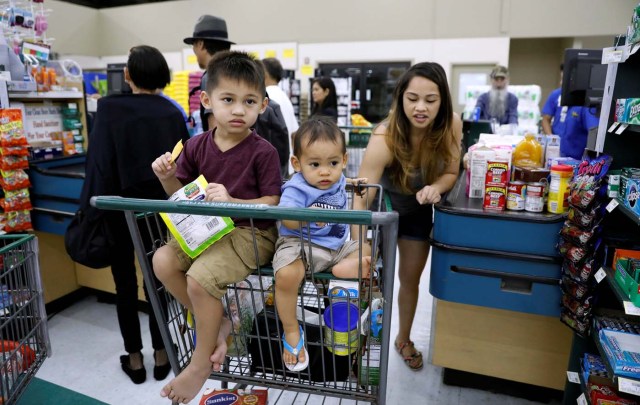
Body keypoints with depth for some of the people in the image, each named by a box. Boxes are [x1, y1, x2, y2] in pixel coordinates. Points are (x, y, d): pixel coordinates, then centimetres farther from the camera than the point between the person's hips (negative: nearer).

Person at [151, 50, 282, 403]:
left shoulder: (263, 151, -13)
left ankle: (201, 360, 2)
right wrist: (166, 177, -10)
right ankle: (213, 326, 7)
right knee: (163, 261, -11)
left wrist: (231, 201, -27)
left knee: (200, 277, -24)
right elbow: (182, 193, 12)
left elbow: (272, 203, -14)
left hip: (252, 232, -6)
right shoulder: (197, 146, 2)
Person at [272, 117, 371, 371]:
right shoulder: (297, 188, -17)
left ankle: (346, 268, -23)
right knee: (286, 275, -35)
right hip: (300, 243, -7)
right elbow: (286, 219, -32)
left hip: (337, 245, 7)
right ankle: (291, 332, -12)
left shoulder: (337, 181, 7)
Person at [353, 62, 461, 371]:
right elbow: (361, 198, -43)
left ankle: (403, 339, 40)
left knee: (410, 279, 15)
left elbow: (451, 173, -11)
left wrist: (435, 188, -34)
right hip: (383, 208, -3)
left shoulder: (451, 125, -24)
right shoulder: (385, 137, -38)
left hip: (418, 210, 4)